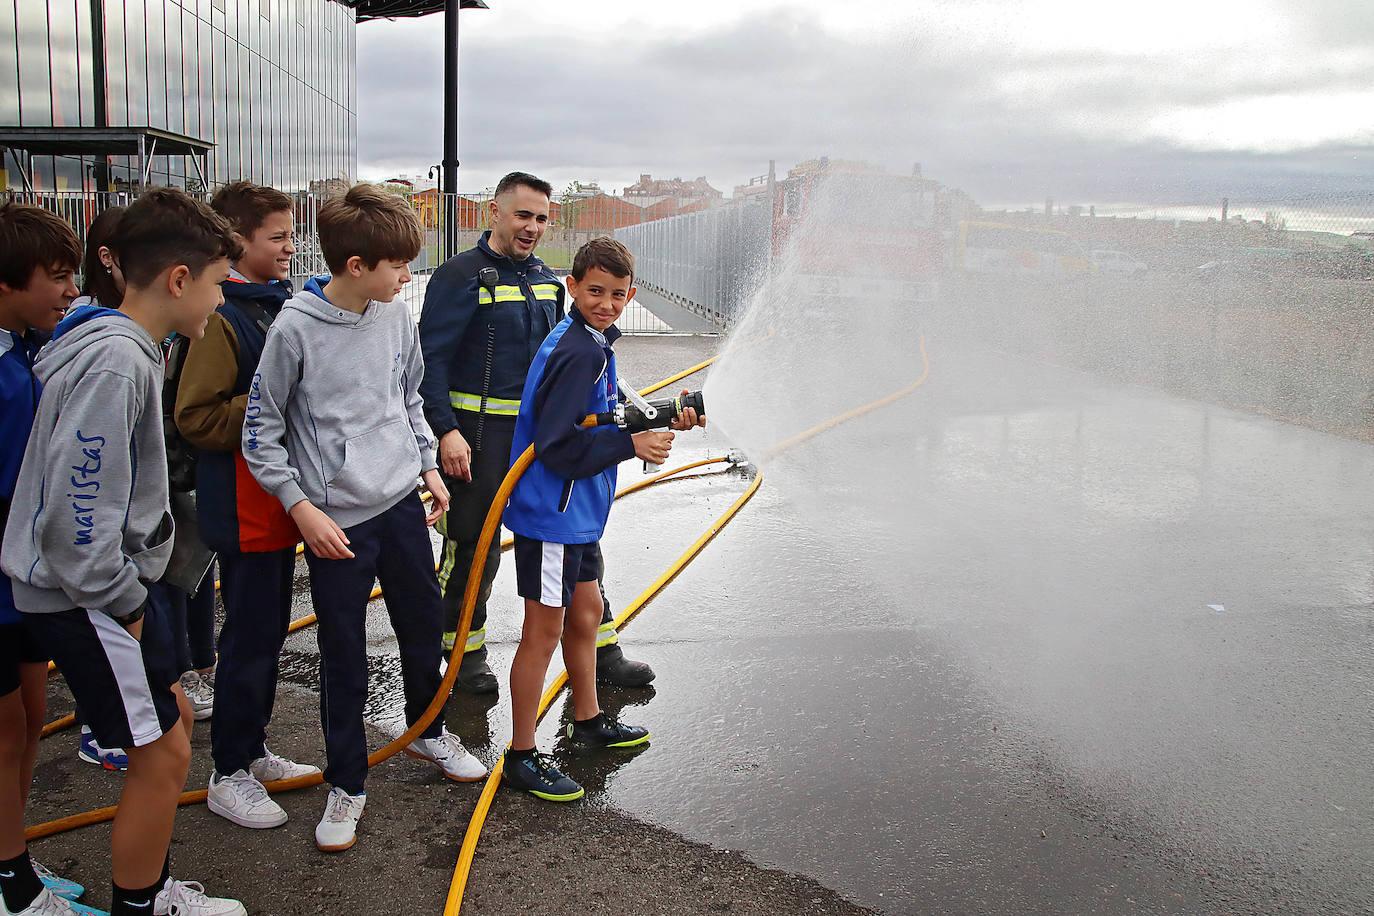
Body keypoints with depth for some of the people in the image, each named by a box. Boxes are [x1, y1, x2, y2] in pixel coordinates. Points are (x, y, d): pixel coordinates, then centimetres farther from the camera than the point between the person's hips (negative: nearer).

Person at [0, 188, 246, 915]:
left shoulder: (126, 347, 7)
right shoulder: (116, 362, -24)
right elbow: (75, 507, -27)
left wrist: (132, 592, 14)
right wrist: (123, 604, -14)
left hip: (111, 582, 10)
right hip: (82, 598, -10)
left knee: (175, 719, 19)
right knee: (162, 754, -1)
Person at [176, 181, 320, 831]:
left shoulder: (279, 304, 11)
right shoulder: (221, 318, -17)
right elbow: (196, 417, -23)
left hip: (281, 500, 9)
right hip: (243, 507, -9)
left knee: (270, 630, 17)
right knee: (249, 636, 0)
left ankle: (252, 751, 32)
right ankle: (229, 776, 15)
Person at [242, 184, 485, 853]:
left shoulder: (397, 317, 1)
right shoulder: (295, 329, -15)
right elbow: (260, 434, -9)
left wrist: (428, 466, 11)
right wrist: (302, 508, -12)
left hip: (403, 503, 5)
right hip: (336, 520, -5)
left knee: (424, 626, 18)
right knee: (344, 659, 5)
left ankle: (427, 731, 44)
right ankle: (346, 785, 23)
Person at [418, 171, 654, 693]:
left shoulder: (547, 280, 13)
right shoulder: (461, 276, -8)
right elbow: (431, 360, -12)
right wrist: (447, 432, -20)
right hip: (480, 436, -6)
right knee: (473, 550, 5)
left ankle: (602, 652, 18)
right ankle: (467, 655, 24)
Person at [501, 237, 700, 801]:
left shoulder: (591, 343, 10)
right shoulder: (577, 352, -21)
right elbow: (560, 445, -27)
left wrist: (661, 422, 5)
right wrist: (633, 445, -24)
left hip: (576, 510, 10)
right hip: (552, 512, -10)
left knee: (586, 611, 22)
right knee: (544, 629, -1)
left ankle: (588, 722, 41)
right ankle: (521, 758, 12)